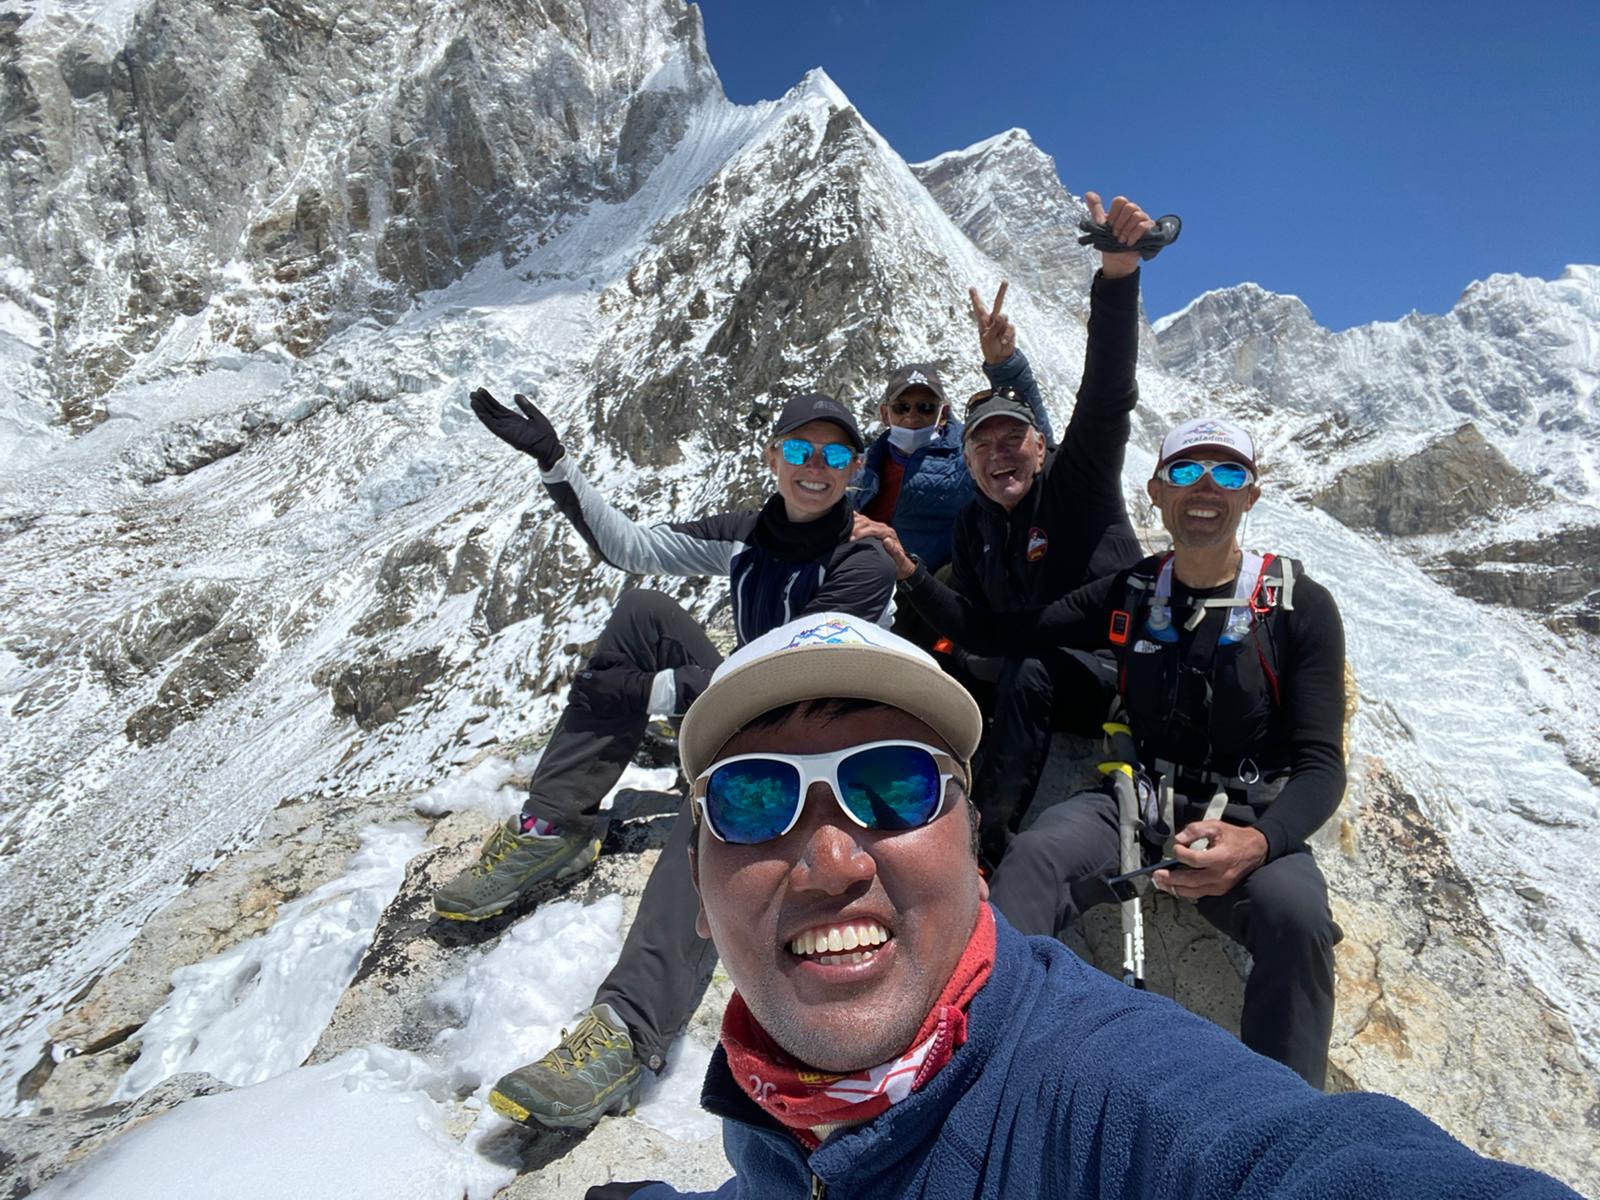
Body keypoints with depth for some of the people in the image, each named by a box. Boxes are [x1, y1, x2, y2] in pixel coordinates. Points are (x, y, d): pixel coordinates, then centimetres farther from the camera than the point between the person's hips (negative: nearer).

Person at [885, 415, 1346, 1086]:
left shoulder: (1301, 607, -4)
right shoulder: (1129, 596, 4)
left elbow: (1320, 762, -9)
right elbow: (996, 635, 7)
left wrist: (1257, 842, -30)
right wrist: (906, 571, -5)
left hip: (1251, 824, -1)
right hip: (1135, 802, 2)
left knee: (1295, 912, -33)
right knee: (1036, 856, -28)